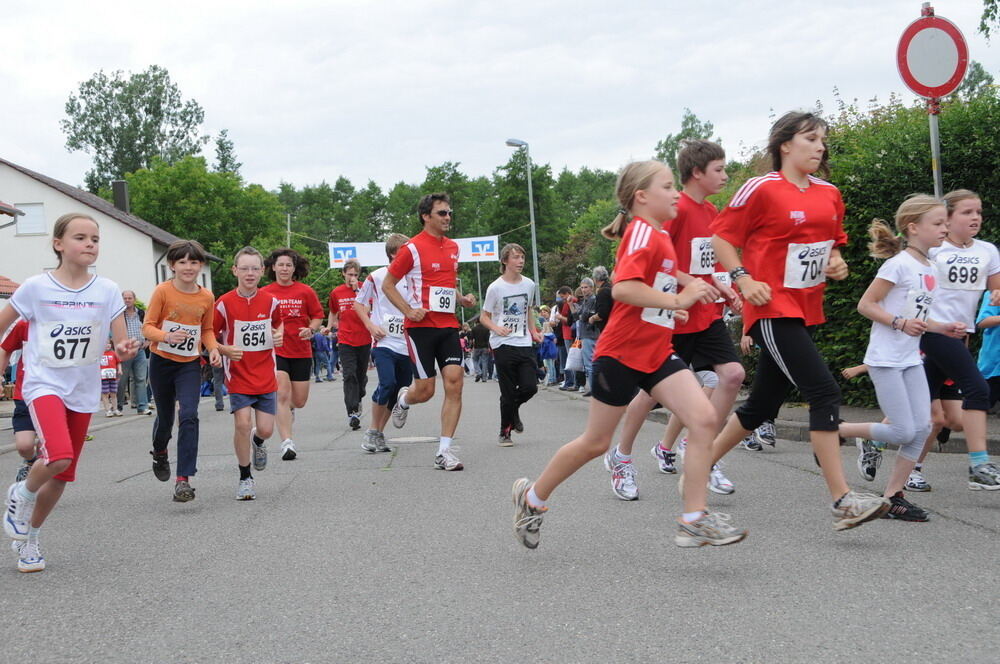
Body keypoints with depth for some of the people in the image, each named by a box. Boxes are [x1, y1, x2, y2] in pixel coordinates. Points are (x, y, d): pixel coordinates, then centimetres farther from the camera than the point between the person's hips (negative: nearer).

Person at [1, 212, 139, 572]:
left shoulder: (107, 290, -2)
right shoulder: (36, 287, -7)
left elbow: (121, 344, -1)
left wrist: (125, 350, -24)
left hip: (83, 391, 3)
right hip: (44, 384, -3)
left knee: (62, 476, 10)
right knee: (59, 457, -27)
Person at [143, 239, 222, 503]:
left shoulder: (206, 297, 0)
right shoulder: (163, 291, -9)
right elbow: (147, 327, -9)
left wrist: (213, 349, -5)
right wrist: (167, 336, -29)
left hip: (190, 365, 1)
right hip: (162, 362, -1)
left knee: (188, 416, -15)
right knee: (165, 417, 12)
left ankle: (184, 479, -15)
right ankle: (159, 453, 47)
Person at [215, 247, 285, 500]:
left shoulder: (271, 301, -1)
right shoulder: (225, 303, -8)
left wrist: (279, 336, -3)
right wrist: (225, 350, -18)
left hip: (266, 374, 2)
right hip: (238, 375, -2)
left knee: (266, 429, -1)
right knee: (242, 424, -14)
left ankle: (258, 442, 39)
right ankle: (245, 478, 6)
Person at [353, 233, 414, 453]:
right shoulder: (377, 277, -1)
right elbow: (358, 304, 9)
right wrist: (371, 326, -4)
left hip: (406, 344, 5)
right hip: (384, 342, -5)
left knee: (401, 390, 5)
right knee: (387, 383, -21)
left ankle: (380, 433, 21)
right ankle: (372, 432, -5)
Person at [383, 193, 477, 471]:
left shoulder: (453, 247, 14)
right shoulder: (412, 248, -6)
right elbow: (388, 284, -1)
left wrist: (461, 299, 9)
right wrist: (408, 310, -14)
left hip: (448, 325, 5)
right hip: (421, 325, -5)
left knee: (454, 383, -8)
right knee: (425, 390, -4)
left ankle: (444, 451, -4)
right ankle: (403, 400, 35)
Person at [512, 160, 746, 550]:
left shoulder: (659, 235, 14)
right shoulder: (642, 232, -14)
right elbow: (622, 287, -29)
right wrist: (677, 300, -28)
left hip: (657, 353, 8)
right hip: (622, 353, -8)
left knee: (705, 419, -10)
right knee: (595, 442, 5)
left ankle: (693, 521, -9)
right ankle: (532, 497, 27)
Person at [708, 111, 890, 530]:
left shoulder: (829, 194, 12)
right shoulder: (762, 189, -9)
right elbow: (721, 236, -5)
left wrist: (836, 263, 4)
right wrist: (745, 280, -17)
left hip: (806, 312, 8)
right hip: (772, 310, -8)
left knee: (763, 404, 13)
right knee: (824, 392, -18)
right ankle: (843, 501, -16)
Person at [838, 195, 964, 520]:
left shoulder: (930, 269, 12)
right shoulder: (899, 264, -13)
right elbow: (865, 305, -13)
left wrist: (945, 328, 5)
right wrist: (900, 323, -23)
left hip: (911, 360, 8)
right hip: (885, 359, -8)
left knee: (922, 427, -1)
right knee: (903, 431, -9)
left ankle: (893, 496, 6)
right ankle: (834, 430, 9)